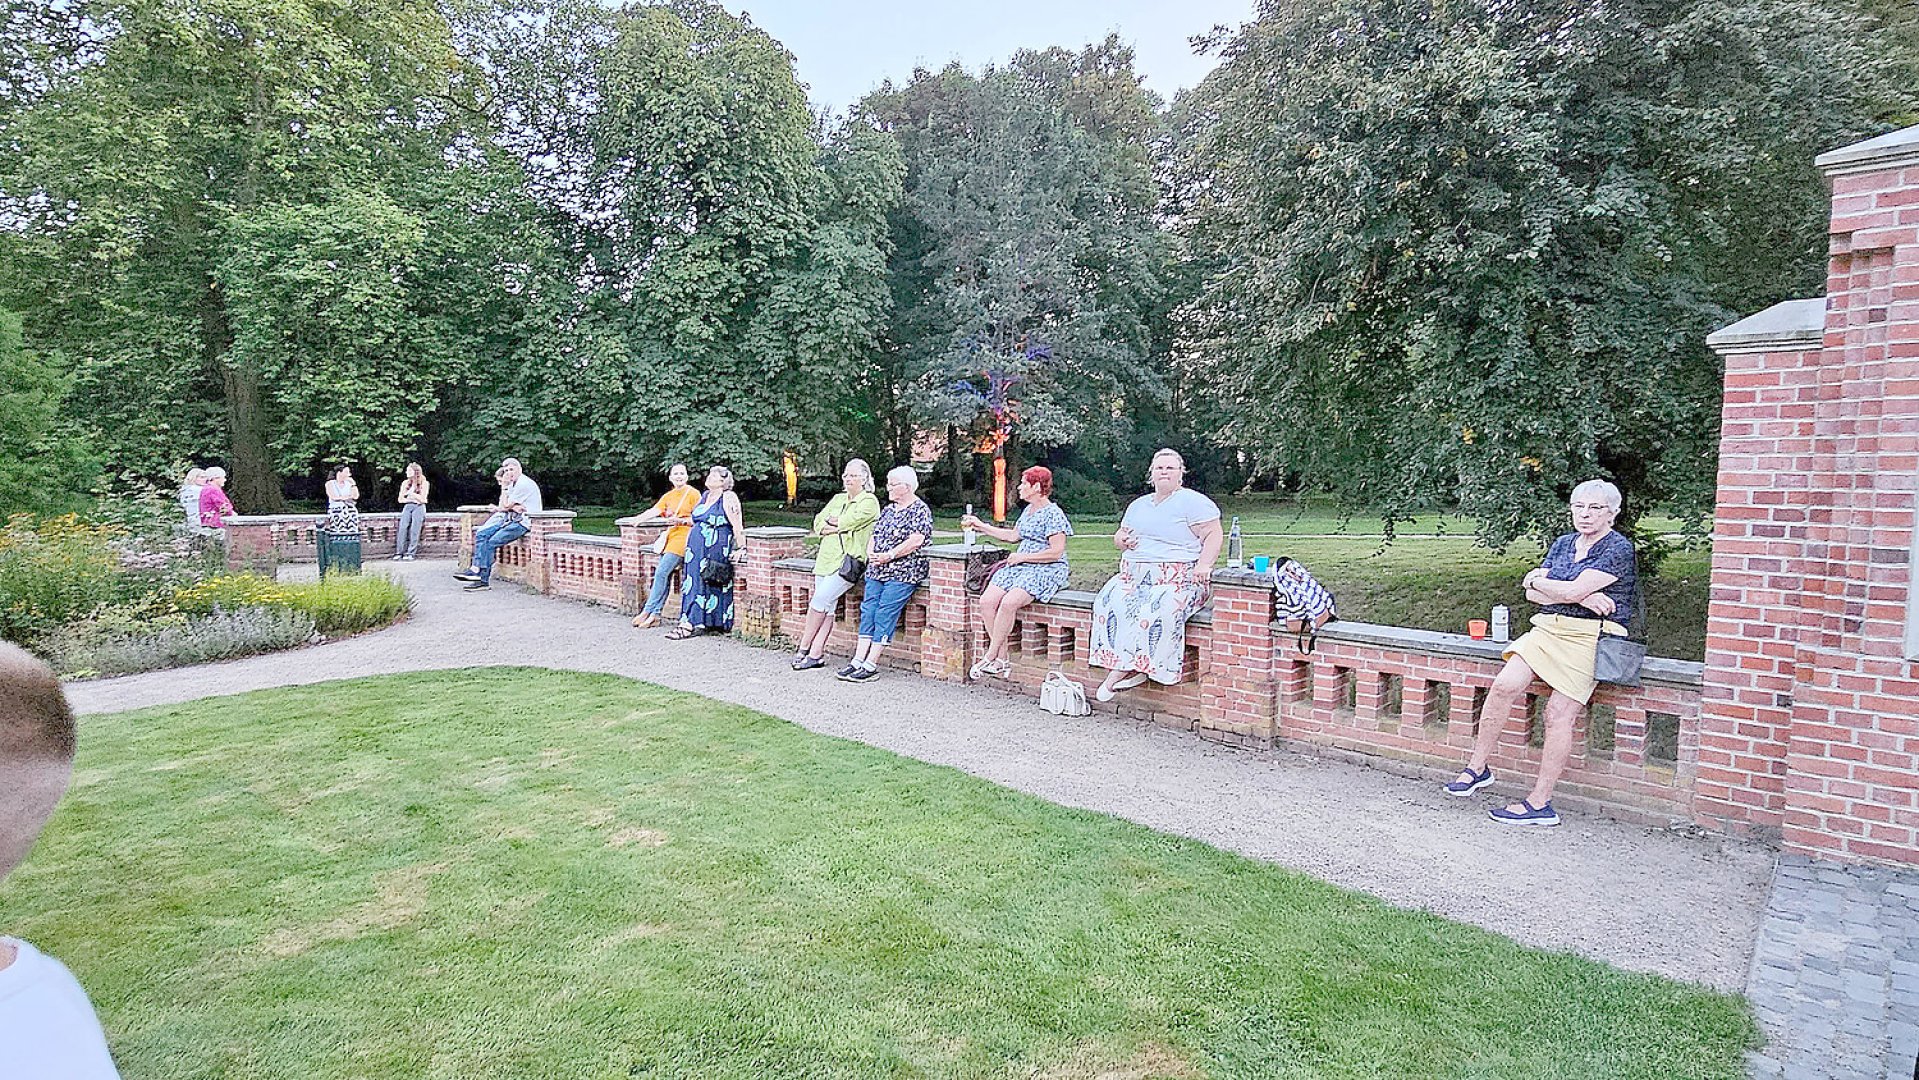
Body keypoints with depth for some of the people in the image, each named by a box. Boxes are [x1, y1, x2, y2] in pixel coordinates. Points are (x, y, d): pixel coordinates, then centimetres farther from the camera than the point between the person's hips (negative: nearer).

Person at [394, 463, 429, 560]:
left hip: (419, 507, -3)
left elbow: (422, 499, -4)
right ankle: (399, 552, -16)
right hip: (407, 506, 4)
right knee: (402, 528, -15)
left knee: (414, 529, -16)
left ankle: (411, 553, -18)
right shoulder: (405, 483, 15)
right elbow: (400, 499, 13)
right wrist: (411, 499, -2)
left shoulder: (424, 483, 3)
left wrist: (410, 493, -8)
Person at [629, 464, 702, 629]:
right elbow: (654, 511, 6)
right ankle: (655, 615, 3)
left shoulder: (693, 493, -1)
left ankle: (648, 611, -8)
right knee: (665, 576, 3)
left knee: (661, 572, -14)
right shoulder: (668, 496, 18)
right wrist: (639, 519, -11)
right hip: (669, 536, 6)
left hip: (683, 537, -6)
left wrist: (681, 521, -20)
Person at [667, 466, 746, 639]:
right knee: (693, 580, 2)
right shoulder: (705, 496, 17)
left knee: (703, 584, -9)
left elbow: (737, 526, -14)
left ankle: (691, 623, -9)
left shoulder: (728, 498, -8)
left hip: (716, 550, -8)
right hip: (696, 547, 8)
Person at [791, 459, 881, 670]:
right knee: (828, 607, 1)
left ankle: (804, 648, -1)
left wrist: (832, 521, 3)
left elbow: (850, 521, -14)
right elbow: (818, 522, 13)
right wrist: (838, 527, -5)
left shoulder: (869, 501, 0)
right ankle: (817, 654, 1)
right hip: (826, 558, 6)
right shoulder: (838, 499, 22)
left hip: (849, 560, -6)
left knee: (820, 600, -14)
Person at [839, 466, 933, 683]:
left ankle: (871, 665, -12)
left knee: (885, 613, -13)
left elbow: (916, 541, -16)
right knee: (868, 609, -1)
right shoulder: (889, 509, 20)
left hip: (903, 572, -8)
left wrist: (889, 556, -18)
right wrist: (871, 553, -2)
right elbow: (875, 534, 19)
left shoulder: (920, 509, -5)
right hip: (877, 570, 8)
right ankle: (858, 660, -1)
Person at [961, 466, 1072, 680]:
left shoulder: (1053, 514, -10)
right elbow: (1013, 535, 31)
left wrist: (1022, 557, -12)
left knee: (1008, 603, -31)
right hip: (1021, 566, 9)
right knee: (986, 600, -15)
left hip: (1046, 570, -9)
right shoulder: (1028, 510, 18)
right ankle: (1002, 660, -12)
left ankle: (991, 658, -18)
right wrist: (981, 526, 30)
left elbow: (1056, 552, -16)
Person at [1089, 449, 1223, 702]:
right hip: (1135, 576, 6)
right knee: (1109, 603, -23)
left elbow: (1214, 535, -7)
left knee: (1158, 611, -34)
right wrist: (1122, 540, 3)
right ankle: (1133, 670, -24)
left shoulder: (1194, 502, 1)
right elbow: (1118, 536, 28)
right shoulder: (1138, 505, 22)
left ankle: (1121, 670, -25)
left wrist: (1203, 565, -22)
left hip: (1178, 579, -6)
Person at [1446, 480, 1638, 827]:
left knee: (1559, 713, -13)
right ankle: (1478, 767, -4)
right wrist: (1581, 597, -9)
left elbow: (1573, 590, -17)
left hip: (1590, 637, -6)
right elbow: (1533, 595, 6)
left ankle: (1540, 803, -5)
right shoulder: (1563, 543, 16)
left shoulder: (1619, 549, -6)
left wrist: (1535, 579, 2)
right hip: (1548, 629, 6)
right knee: (1504, 685, -15)